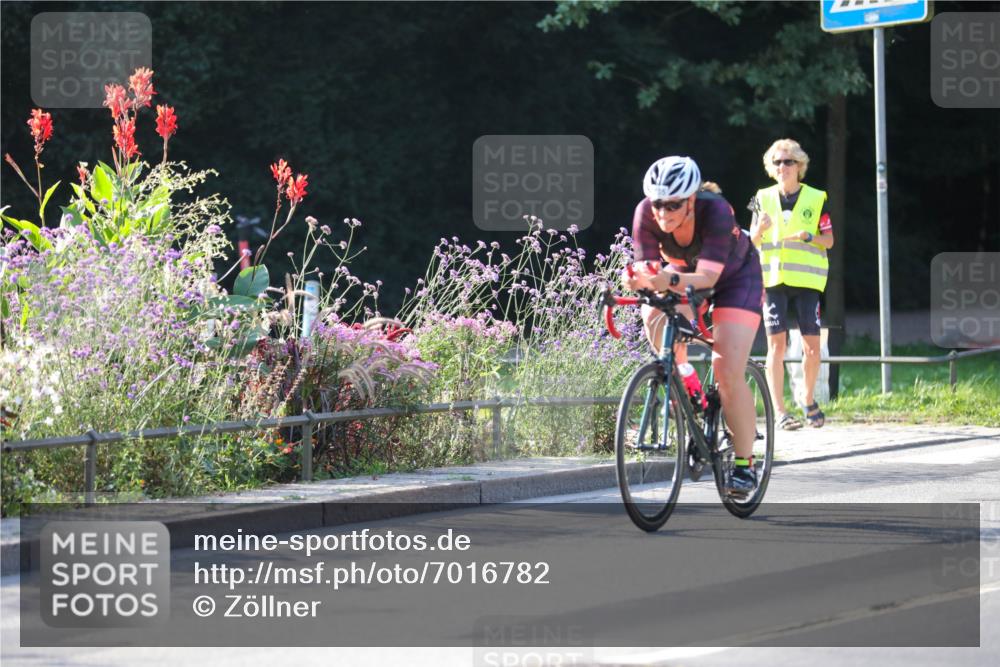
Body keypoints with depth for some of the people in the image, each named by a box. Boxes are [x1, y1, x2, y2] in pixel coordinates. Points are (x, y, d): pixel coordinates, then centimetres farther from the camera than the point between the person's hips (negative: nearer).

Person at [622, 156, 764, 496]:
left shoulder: (715, 211, -38)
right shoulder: (646, 213, -28)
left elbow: (707, 277, -42)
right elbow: (649, 269, -29)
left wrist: (670, 281, -61)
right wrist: (637, 280, -52)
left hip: (734, 275, -4)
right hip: (683, 271, 4)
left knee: (728, 373, -16)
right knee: (654, 317, -28)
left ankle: (745, 464, -6)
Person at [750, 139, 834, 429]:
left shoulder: (816, 199, 5)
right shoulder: (764, 198, 10)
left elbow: (829, 240, 5)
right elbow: (752, 241, 11)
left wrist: (808, 236, -15)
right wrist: (759, 227, -12)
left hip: (806, 279, -1)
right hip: (773, 279, 1)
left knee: (812, 345, -2)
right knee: (776, 343, -7)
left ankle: (808, 399, 22)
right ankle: (779, 412, -8)